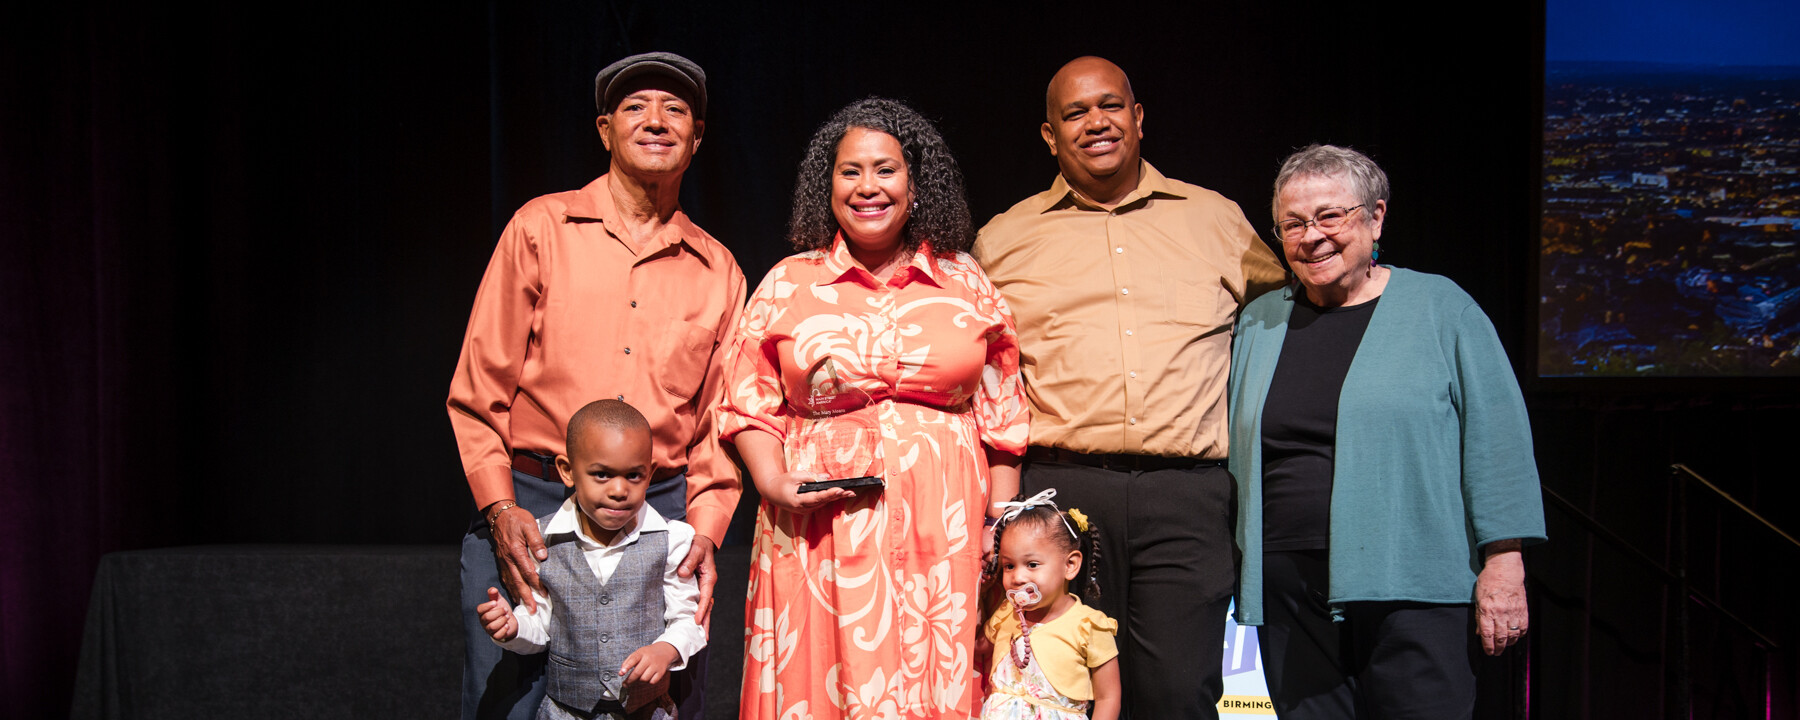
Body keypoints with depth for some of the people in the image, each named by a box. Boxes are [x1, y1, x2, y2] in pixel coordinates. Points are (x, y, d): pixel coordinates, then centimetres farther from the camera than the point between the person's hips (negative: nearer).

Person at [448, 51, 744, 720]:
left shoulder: (718, 270, 11)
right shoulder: (542, 228, 4)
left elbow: (717, 420, 11)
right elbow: (479, 386, 2)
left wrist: (704, 530, -3)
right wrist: (500, 509, -9)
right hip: (528, 509, -2)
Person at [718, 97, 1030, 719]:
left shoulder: (967, 285, 8)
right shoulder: (788, 285, 7)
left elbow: (1001, 416, 9)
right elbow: (748, 404, 10)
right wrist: (774, 483, -7)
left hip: (943, 540, 1)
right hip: (818, 537, 0)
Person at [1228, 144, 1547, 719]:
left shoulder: (1442, 310, 4)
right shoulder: (1259, 324, 15)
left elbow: (1496, 441, 0)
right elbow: (1235, 454, 19)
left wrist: (1503, 564, -7)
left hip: (1416, 589, -3)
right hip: (1289, 595, 4)